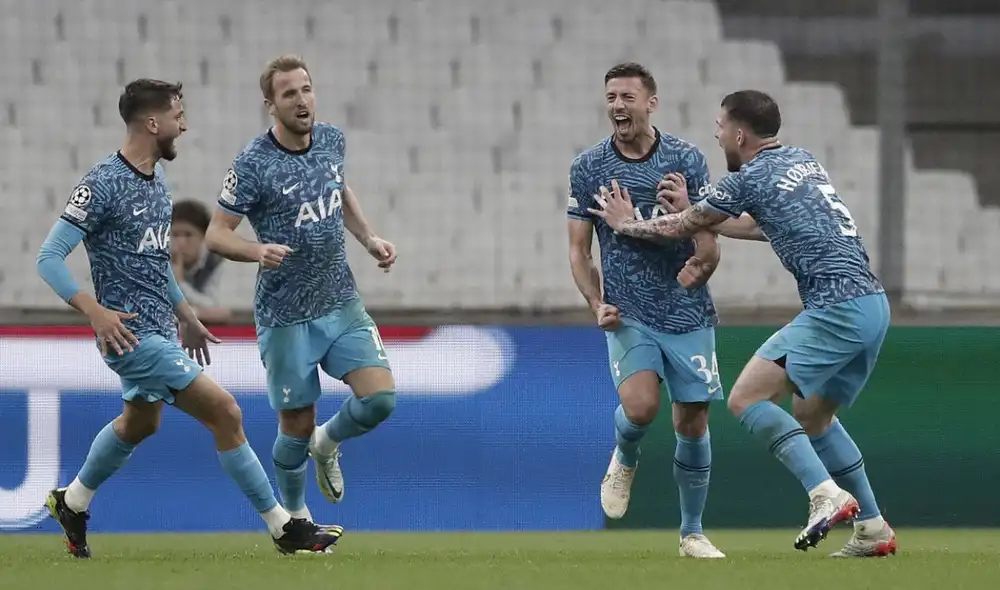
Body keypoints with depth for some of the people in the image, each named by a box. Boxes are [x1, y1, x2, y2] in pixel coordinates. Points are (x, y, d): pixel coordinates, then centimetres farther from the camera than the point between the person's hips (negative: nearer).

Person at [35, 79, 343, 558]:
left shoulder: (156, 180, 10)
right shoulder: (103, 184, -18)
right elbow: (48, 258, -18)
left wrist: (186, 316, 26)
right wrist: (95, 311, -28)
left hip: (158, 329, 10)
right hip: (131, 334, -10)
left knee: (139, 424, 28)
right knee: (224, 411, -13)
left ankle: (72, 503, 47)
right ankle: (283, 528, -6)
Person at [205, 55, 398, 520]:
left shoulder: (331, 140, 2)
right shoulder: (253, 164, -15)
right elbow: (216, 234, -12)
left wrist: (369, 239, 10)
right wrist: (258, 250, -31)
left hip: (342, 305, 4)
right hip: (286, 319, -4)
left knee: (380, 398, -12)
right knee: (296, 428, 4)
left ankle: (327, 444, 22)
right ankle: (295, 517, 31)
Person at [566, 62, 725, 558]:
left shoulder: (686, 159, -1)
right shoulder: (588, 167, 1)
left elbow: (708, 241, 0)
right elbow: (578, 250, 4)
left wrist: (700, 266, -19)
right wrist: (597, 304, -9)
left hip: (688, 313, 1)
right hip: (629, 314, -1)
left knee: (692, 424, 2)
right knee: (640, 405, -24)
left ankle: (692, 532, 19)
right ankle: (624, 460, 11)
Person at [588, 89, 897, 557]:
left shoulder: (749, 179, -4)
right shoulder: (802, 161, 20)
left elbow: (678, 228, 10)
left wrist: (625, 224, 27)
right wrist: (692, 209, 43)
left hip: (837, 307, -9)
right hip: (874, 305, 9)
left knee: (747, 398, -11)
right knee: (811, 414, 22)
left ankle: (827, 495, -23)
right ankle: (873, 529, 18)